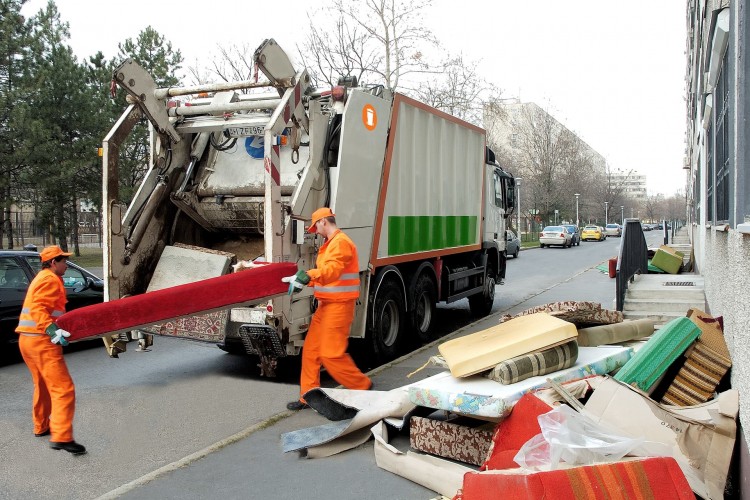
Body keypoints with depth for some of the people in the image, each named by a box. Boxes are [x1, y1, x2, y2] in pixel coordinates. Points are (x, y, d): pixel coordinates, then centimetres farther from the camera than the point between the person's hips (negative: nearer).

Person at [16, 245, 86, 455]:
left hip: (28, 339, 11)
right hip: (41, 341, -11)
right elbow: (38, 308, -22)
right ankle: (61, 437, -20)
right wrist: (52, 330, -32)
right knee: (63, 389, -13)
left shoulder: (42, 278, 22)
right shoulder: (51, 279, -10)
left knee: (43, 386, 24)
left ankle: (41, 426, 37)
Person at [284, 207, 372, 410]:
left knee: (331, 354, -8)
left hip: (338, 306, -10)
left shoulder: (341, 242, -16)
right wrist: (302, 281, 17)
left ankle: (363, 386, 8)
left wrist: (309, 275, -46)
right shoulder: (330, 244, 19)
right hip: (326, 305, 10)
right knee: (310, 350, 9)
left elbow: (332, 269, -32)